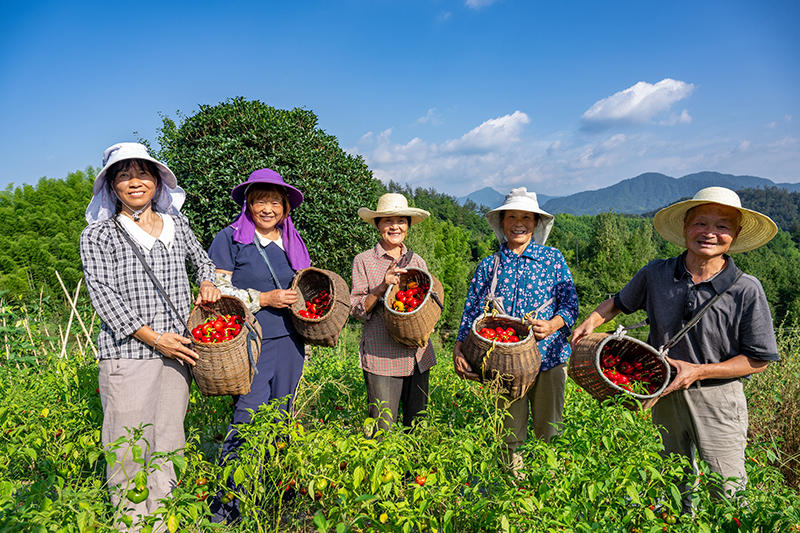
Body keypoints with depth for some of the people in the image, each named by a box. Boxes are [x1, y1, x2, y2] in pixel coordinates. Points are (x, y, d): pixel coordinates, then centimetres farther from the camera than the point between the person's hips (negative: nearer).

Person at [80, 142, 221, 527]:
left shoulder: (176, 224, 12)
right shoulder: (98, 235, 2)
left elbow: (202, 259, 29)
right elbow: (104, 295, -6)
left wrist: (208, 283, 5)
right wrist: (153, 338, -13)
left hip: (177, 351, 4)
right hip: (127, 353, -3)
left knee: (167, 443, 10)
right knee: (128, 448, -1)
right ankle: (129, 521, 17)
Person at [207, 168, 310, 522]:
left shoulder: (292, 241, 14)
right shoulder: (230, 239, -2)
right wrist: (264, 299, -14)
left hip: (289, 342, 6)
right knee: (249, 423, -9)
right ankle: (226, 505, 6)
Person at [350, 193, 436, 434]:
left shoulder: (417, 262, 12)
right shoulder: (364, 261, 1)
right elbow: (356, 309, -3)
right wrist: (382, 287, -18)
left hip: (418, 354, 4)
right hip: (381, 357, -4)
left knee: (417, 425, 10)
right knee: (382, 428, -3)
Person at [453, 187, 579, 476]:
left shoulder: (552, 259, 5)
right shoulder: (489, 265, 7)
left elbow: (570, 303, 2)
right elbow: (472, 310, 4)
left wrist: (553, 324, -19)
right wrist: (459, 347, -10)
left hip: (548, 358, 0)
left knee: (549, 432, 7)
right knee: (509, 435, 10)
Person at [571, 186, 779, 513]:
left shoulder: (747, 290, -14)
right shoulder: (655, 274, -7)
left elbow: (759, 360, -8)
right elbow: (621, 301, 13)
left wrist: (698, 370, -17)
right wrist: (593, 320, -4)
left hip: (718, 401, -3)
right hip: (666, 393, 3)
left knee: (728, 493, 5)